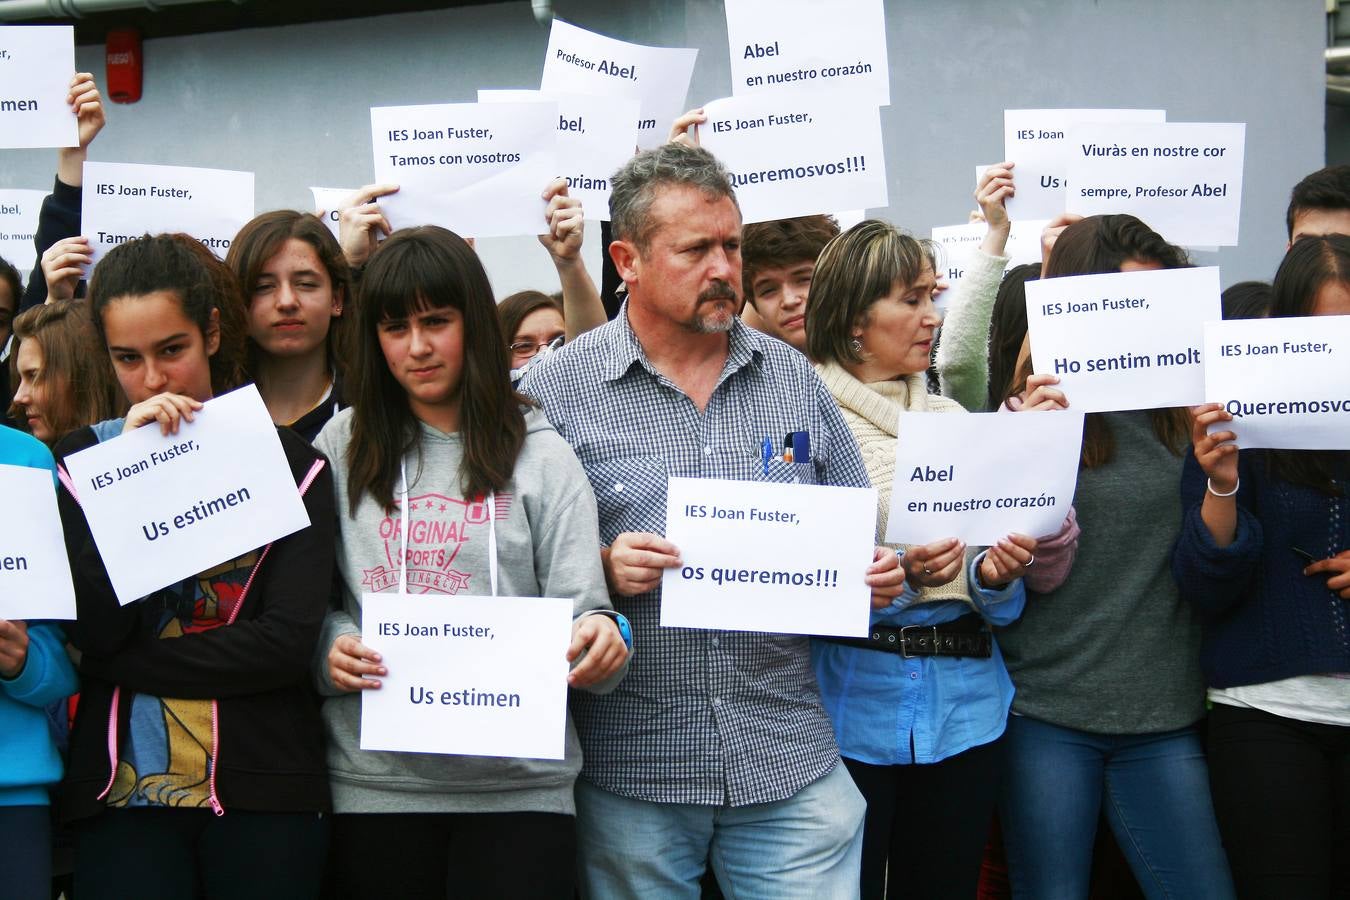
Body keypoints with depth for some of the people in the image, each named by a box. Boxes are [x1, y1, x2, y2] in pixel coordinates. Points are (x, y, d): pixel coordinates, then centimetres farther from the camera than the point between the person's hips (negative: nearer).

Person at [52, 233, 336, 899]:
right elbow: (92, 631, -8)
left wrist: (126, 663, -10)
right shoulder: (81, 460, 4)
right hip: (121, 789, 1)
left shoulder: (287, 462, 0)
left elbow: (290, 640, -9)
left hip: (263, 791, 0)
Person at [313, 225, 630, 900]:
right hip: (374, 782, 1)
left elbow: (581, 606, 0)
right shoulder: (342, 447, 9)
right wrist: (329, 648, -12)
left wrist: (601, 640, -21)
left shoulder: (539, 457, 6)